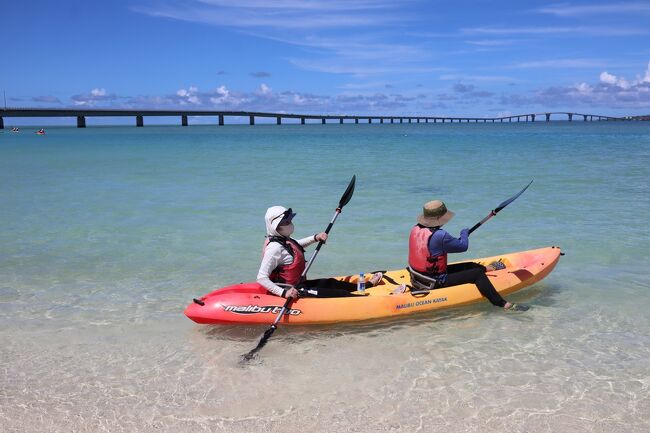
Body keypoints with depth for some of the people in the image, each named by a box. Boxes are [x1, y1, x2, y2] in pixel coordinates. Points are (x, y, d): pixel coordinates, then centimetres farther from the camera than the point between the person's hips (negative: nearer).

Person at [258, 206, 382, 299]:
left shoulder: (283, 239, 6)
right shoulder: (274, 247, -24)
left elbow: (297, 246, 30)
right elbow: (261, 278, -28)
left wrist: (315, 238, 14)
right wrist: (284, 293, -35)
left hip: (297, 284, 11)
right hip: (292, 291, -11)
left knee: (331, 283, 15)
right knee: (331, 293, -10)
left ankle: (368, 284, 25)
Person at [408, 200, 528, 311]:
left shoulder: (415, 229, -1)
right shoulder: (439, 235, -27)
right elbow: (463, 246, -12)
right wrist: (465, 233, 8)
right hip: (437, 282, -9)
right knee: (477, 274, -3)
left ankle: (489, 268, 50)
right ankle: (504, 304, -4)